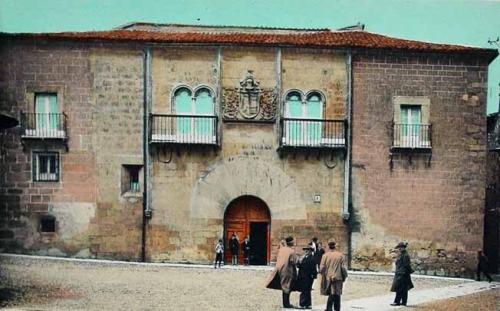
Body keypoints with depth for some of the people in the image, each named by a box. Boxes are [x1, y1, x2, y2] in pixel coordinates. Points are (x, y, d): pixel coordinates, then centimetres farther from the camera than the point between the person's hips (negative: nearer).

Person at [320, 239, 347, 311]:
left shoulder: (325, 255, -5)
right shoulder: (340, 255, -3)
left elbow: (322, 268, -6)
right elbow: (343, 268, -2)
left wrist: (323, 275, 11)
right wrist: (344, 277, 9)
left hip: (328, 278, 0)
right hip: (338, 278, 0)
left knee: (331, 294, 6)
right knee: (337, 294, 13)